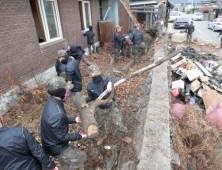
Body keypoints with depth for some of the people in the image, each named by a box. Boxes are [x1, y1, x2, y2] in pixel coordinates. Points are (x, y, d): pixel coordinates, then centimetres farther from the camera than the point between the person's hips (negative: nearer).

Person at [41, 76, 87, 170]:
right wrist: (80, 136, -14)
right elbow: (63, 137, -27)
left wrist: (74, 119, 1)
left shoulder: (52, 101, -10)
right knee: (81, 157, 7)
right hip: (56, 148, -8)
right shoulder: (56, 114, -40)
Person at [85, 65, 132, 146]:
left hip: (111, 106, -2)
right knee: (100, 125, 23)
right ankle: (102, 136, 56)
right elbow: (91, 97, 6)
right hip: (100, 109, 3)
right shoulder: (90, 86, -9)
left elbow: (119, 80, -33)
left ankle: (123, 136, 36)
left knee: (119, 123, 5)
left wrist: (110, 82, -51)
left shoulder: (106, 80, -19)